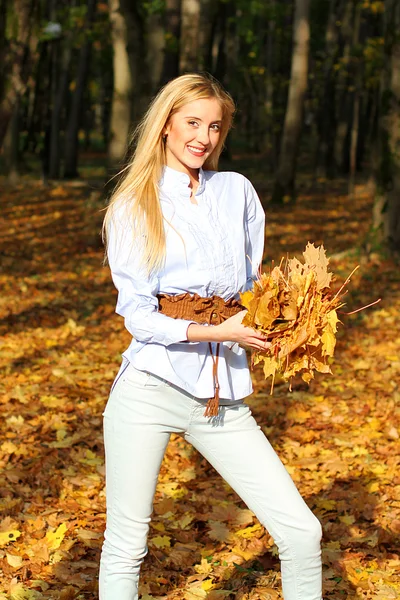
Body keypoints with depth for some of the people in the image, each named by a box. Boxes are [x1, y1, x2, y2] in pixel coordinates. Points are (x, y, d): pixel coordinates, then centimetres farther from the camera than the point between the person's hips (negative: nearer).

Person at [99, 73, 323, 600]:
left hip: (223, 396, 3)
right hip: (152, 385, -3)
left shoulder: (237, 191, 12)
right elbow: (138, 314, -4)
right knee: (127, 545, 4)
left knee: (302, 532, -2)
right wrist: (214, 332, -16)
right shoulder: (133, 206, 2)